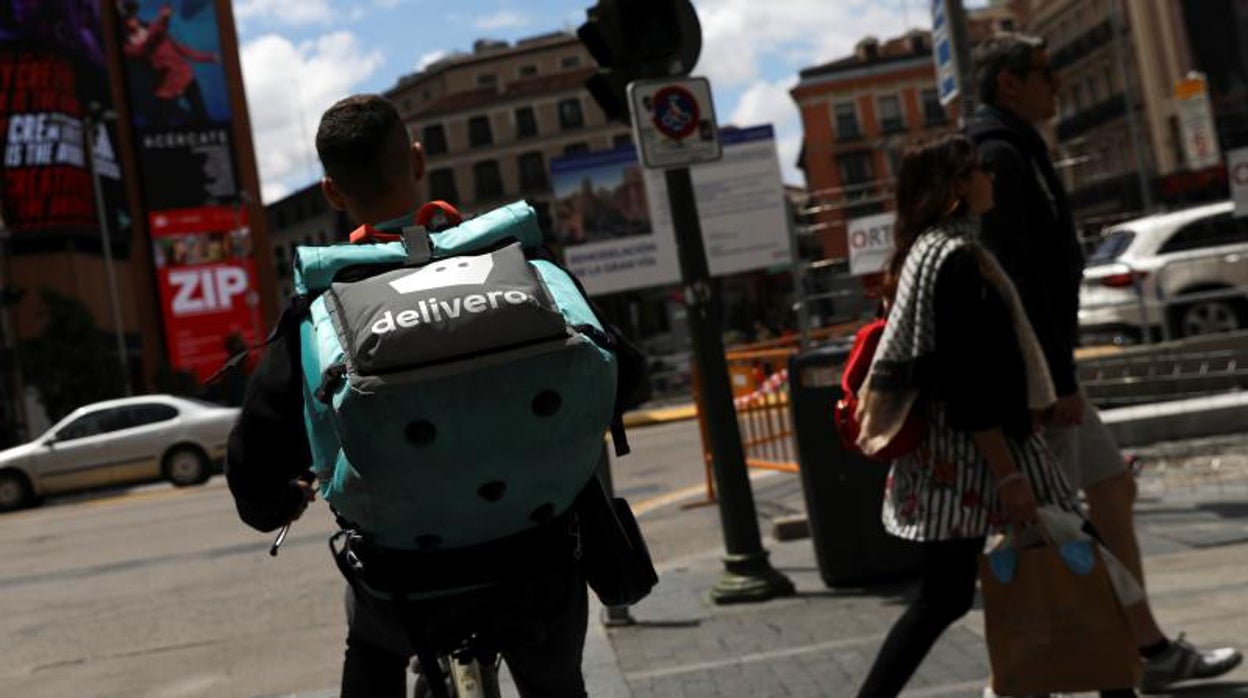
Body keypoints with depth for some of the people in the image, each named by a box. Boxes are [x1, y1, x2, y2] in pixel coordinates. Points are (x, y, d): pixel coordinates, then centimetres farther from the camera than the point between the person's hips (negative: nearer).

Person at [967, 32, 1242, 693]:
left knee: (1114, 490, 14)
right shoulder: (1000, 156, -13)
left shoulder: (1014, 154, 20)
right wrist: (1056, 379, -23)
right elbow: (1016, 279, -22)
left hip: (1042, 368, 11)